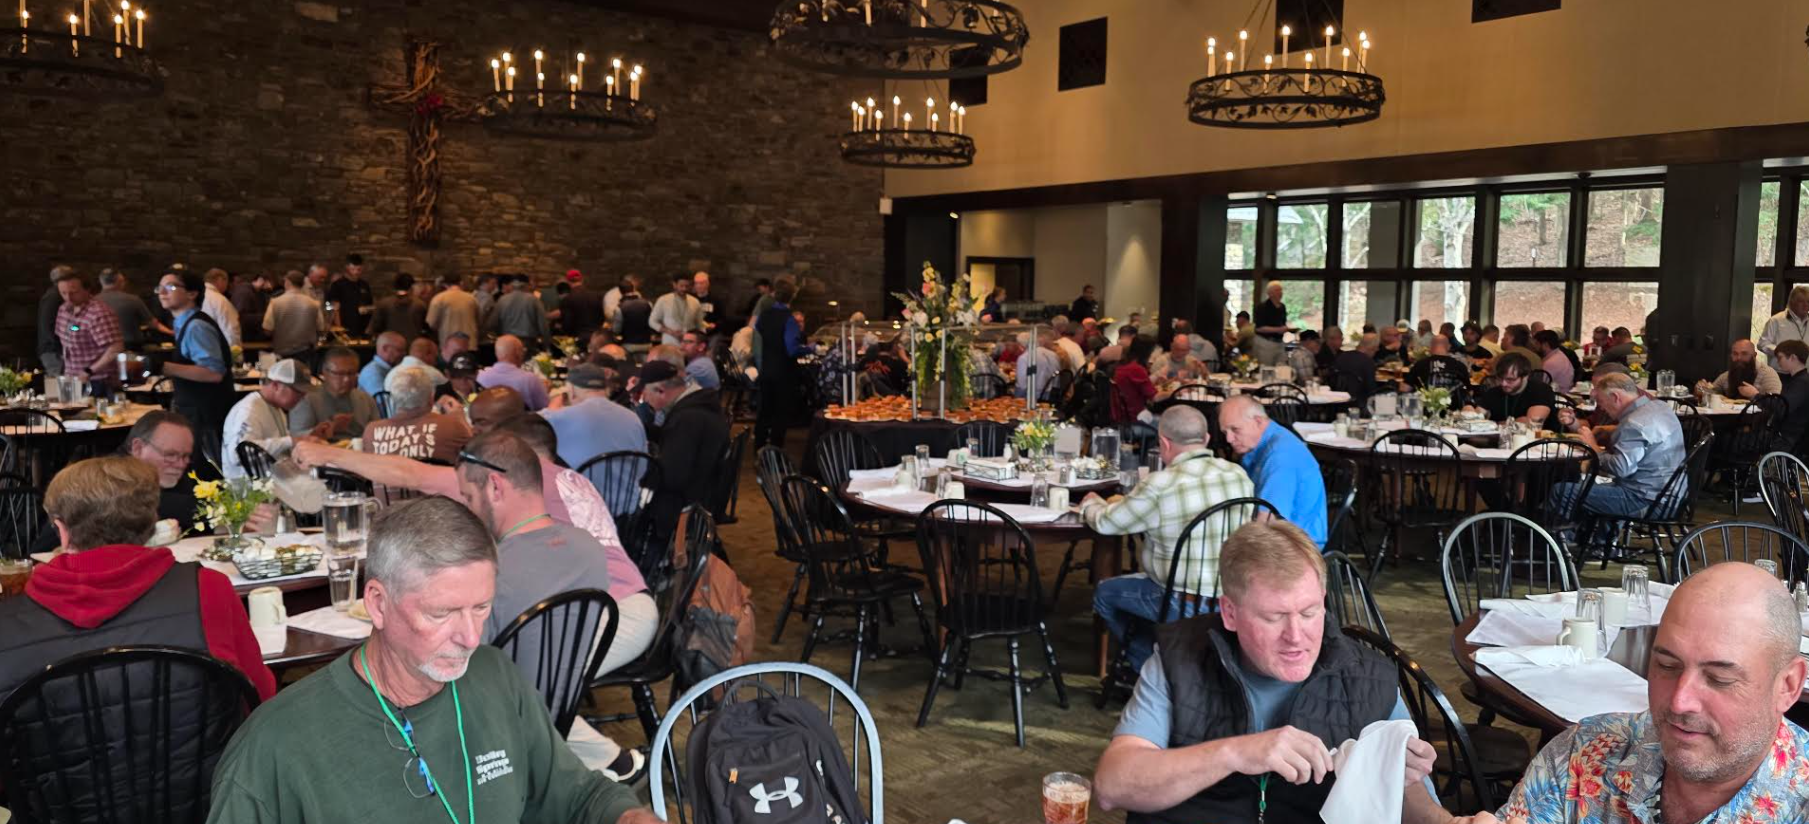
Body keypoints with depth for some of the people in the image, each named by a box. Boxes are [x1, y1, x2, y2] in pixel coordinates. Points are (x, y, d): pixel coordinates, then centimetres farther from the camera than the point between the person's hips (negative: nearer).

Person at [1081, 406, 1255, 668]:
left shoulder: (1160, 486, -20)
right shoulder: (1239, 475, -3)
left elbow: (1106, 523, -5)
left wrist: (1090, 504, 19)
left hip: (1188, 607, -6)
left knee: (1104, 592, 17)